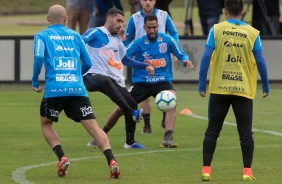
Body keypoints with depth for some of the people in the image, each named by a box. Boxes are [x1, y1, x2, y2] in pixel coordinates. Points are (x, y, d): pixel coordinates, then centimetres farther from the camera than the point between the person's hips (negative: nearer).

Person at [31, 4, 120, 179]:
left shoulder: (42, 35, 10)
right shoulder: (75, 35, 17)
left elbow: (39, 57, -8)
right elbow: (87, 63, 17)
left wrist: (35, 81, 4)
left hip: (54, 89, -2)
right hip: (78, 89, 2)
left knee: (46, 123, 21)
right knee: (93, 126, -4)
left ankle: (62, 158, 2)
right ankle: (111, 161, -23)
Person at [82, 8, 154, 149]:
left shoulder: (117, 41, 26)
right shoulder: (95, 33, 1)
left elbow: (126, 60, 36)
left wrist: (145, 66, 27)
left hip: (114, 79, 8)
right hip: (93, 76, -8)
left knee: (132, 105, 2)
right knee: (106, 81, -43)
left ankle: (130, 142, 19)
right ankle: (133, 113, -53)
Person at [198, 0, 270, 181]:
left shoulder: (216, 30, -2)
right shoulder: (252, 33, -2)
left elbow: (206, 58, -5)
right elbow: (260, 62, -1)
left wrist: (201, 85, 2)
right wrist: (266, 87, 10)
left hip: (219, 89, 0)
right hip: (244, 91, 0)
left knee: (212, 130, 9)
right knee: (245, 132, 6)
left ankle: (206, 170, 8)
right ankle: (247, 171, 1)